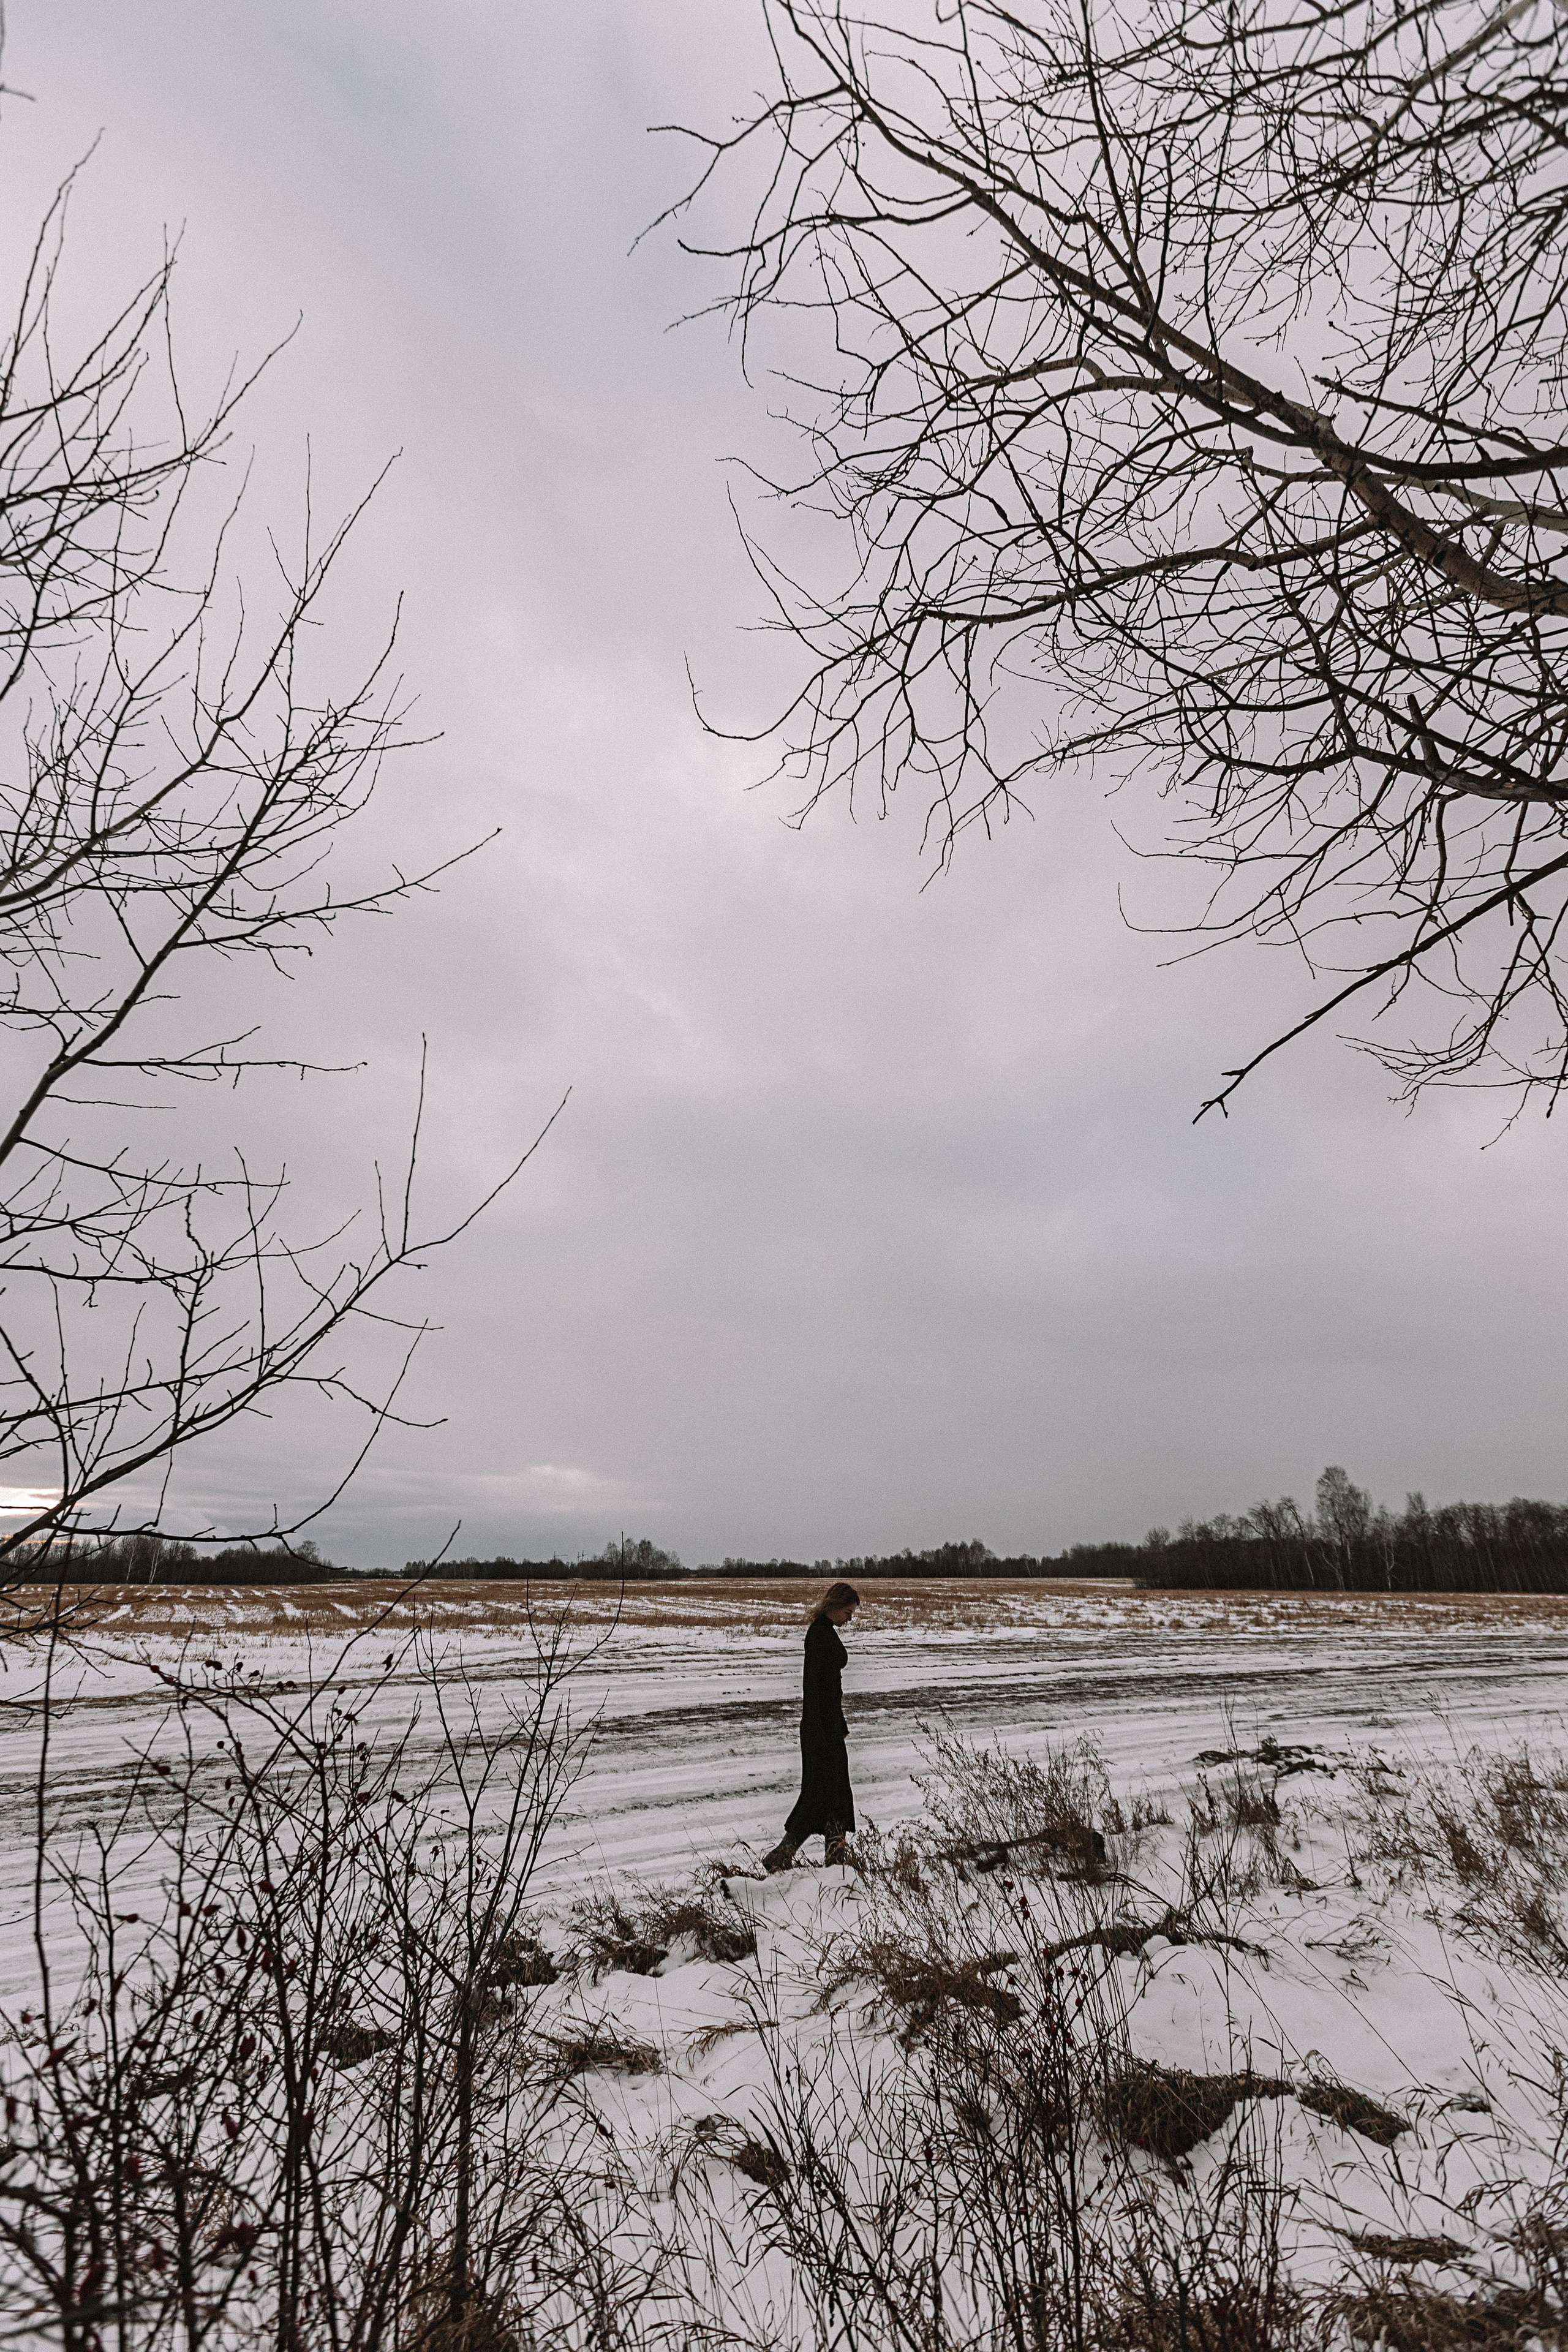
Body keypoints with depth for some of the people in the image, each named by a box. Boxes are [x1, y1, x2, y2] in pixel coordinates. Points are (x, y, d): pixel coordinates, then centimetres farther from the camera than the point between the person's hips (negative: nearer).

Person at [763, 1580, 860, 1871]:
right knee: (821, 1786, -5)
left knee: (837, 1787, 13)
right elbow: (814, 1682, -22)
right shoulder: (819, 1633, -17)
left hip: (829, 1719, 10)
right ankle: (781, 1855, -2)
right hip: (820, 1720, -10)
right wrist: (820, 1730, -25)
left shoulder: (827, 1631, 13)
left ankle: (837, 1854, 20)